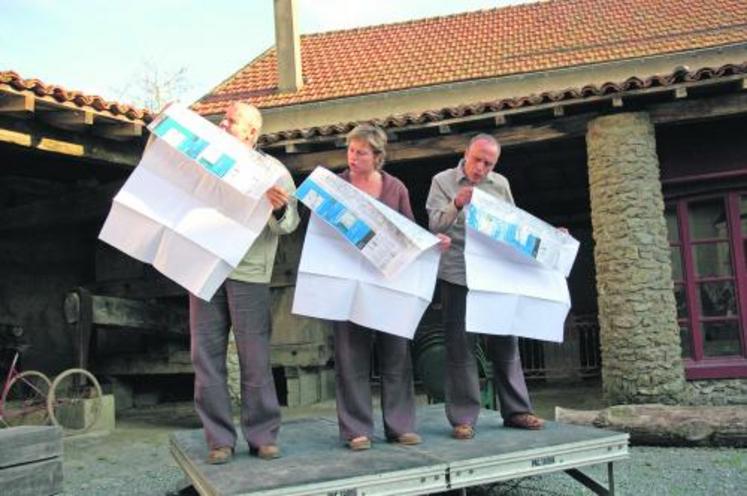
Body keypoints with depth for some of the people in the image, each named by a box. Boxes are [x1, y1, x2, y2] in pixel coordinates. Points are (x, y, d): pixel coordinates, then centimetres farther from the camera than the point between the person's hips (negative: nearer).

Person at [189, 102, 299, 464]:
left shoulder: (273, 170, 6)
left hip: (248, 272, -3)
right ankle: (219, 439, 8)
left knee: (255, 358, -2)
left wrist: (279, 208, -25)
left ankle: (263, 437, 9)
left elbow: (288, 224, -3)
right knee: (207, 355, 1)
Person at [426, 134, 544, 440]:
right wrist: (456, 205, -26)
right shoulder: (442, 181, 2)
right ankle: (463, 418, 5)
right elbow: (435, 224, -9)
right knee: (460, 346, -1)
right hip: (457, 276, -3)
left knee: (506, 342, 7)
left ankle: (516, 411, 17)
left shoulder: (500, 184, 12)